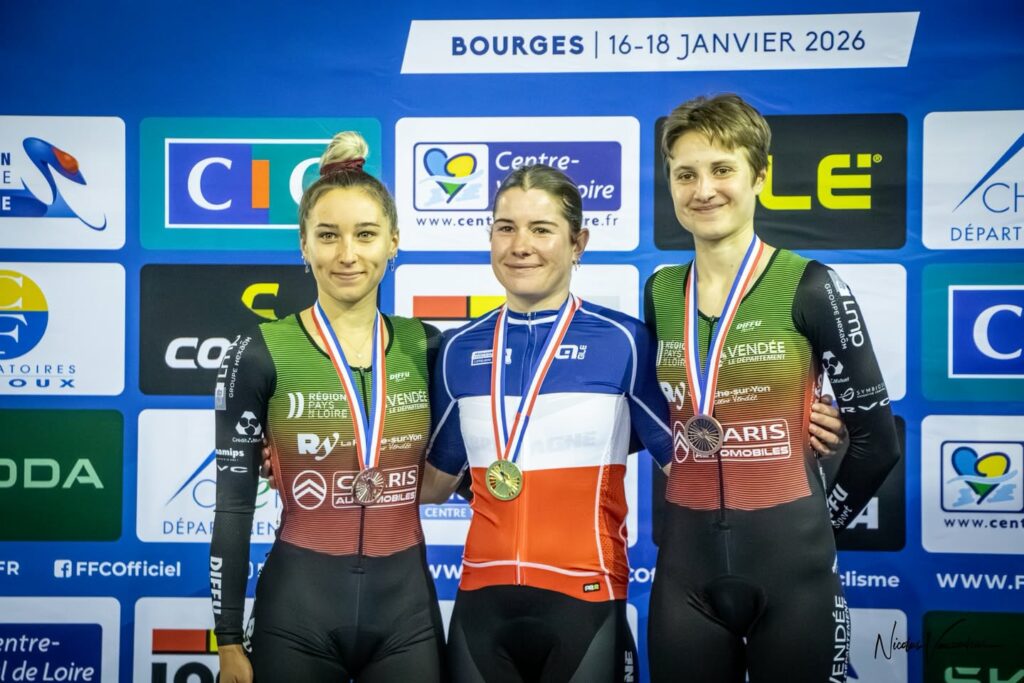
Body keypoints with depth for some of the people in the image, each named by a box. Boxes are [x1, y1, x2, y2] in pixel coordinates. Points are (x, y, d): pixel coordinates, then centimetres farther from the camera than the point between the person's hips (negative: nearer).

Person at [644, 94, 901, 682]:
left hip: (791, 564, -3)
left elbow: (876, 438, -3)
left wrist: (818, 525, 4)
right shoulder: (658, 295, 4)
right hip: (686, 564, 4)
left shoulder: (810, 287, -8)